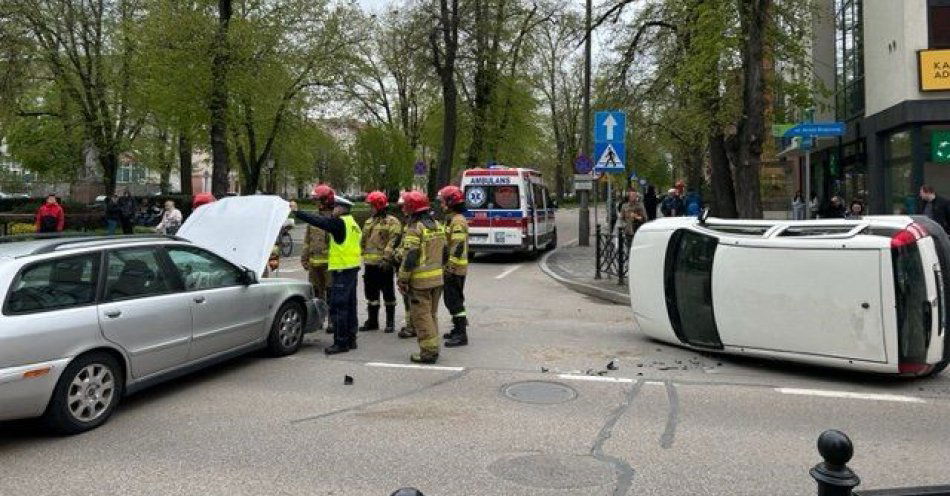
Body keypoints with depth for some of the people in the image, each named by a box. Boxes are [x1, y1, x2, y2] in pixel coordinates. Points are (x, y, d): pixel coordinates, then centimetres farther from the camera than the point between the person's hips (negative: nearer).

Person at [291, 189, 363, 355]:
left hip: (342, 269, -10)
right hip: (352, 268, 10)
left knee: (338, 307, -7)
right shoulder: (352, 223, 16)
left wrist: (297, 212, -14)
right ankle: (351, 339, 22)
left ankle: (341, 342, -5)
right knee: (349, 305, 15)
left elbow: (318, 221, -18)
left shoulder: (340, 222, -14)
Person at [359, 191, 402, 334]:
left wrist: (386, 258, -24)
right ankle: (372, 321, 23)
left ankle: (390, 322, 10)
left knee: (388, 293, 2)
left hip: (384, 264, -7)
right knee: (371, 293, 13)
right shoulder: (369, 222, 17)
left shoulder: (392, 222, -7)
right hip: (370, 263, 7)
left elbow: (393, 242, -16)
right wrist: (363, 256, 16)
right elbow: (364, 241, 22)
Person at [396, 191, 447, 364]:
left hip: (420, 280, -8)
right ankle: (433, 348, 23)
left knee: (421, 316, -1)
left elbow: (409, 258, -18)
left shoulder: (415, 229, -14)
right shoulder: (437, 226, 11)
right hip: (437, 278, 8)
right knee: (432, 314, 17)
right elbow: (445, 253, 17)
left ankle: (428, 351, 0)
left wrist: (402, 280, -11)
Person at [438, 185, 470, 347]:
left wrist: (450, 268, -24)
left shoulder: (458, 221, -17)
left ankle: (461, 335, -4)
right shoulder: (451, 219, 17)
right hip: (452, 269, 11)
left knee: (455, 301, -8)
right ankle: (458, 329, 27)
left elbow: (458, 247, -24)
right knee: (451, 300, 17)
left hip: (455, 269, -11)